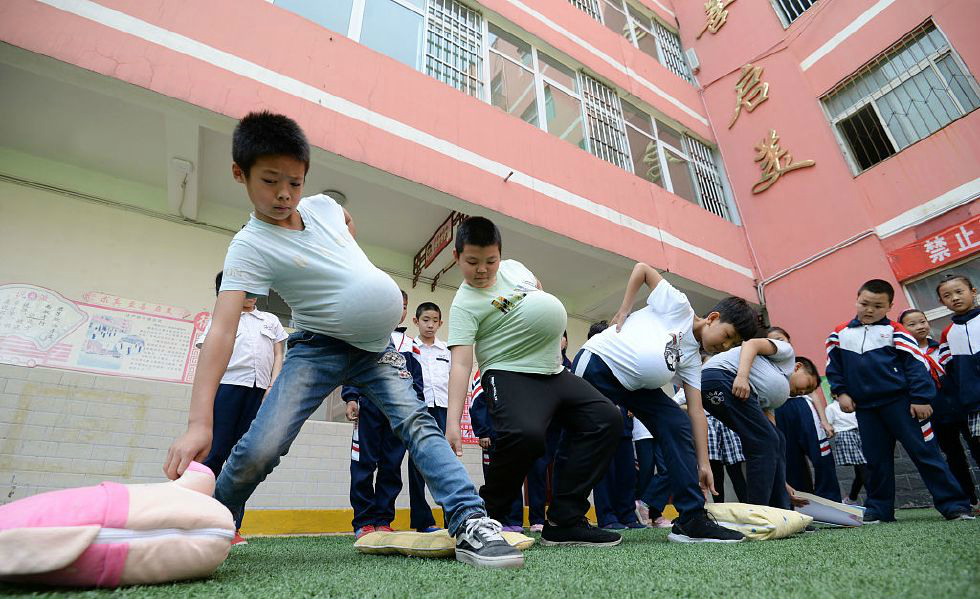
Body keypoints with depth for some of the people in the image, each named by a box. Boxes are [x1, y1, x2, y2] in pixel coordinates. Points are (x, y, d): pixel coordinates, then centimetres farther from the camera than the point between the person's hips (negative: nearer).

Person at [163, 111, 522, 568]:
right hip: (318, 347, -3)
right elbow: (222, 330, -28)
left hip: (376, 344, 3)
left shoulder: (324, 205, -1)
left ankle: (469, 523, -18)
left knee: (416, 421, -16)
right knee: (259, 450, -12)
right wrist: (199, 422, -38)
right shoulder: (250, 247, -16)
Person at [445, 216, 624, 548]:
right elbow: (461, 364, -20)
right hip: (511, 375, -8)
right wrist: (452, 423, -28)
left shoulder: (514, 268, 9)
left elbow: (538, 290, 30)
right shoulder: (465, 305, -11)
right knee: (524, 433, -34)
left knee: (607, 418, -2)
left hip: (554, 372, 8)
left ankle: (564, 520, -2)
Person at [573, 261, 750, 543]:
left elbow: (696, 412, 5)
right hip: (597, 363, -7)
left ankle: (692, 520, 0)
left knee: (678, 425, -4)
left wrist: (703, 464, 0)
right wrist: (623, 312, -11)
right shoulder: (678, 305, -9)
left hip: (634, 385, 8)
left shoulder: (692, 359, 8)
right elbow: (642, 268, -4)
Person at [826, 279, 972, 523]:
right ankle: (879, 509, 19)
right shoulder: (840, 334, 7)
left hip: (899, 402, -3)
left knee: (924, 452, 0)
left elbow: (917, 364, -4)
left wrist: (921, 398, -10)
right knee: (876, 460, 10)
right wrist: (840, 392, 2)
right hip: (864, 408, 3)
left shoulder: (894, 331, 0)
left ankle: (953, 505, 12)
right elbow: (834, 367, 12)